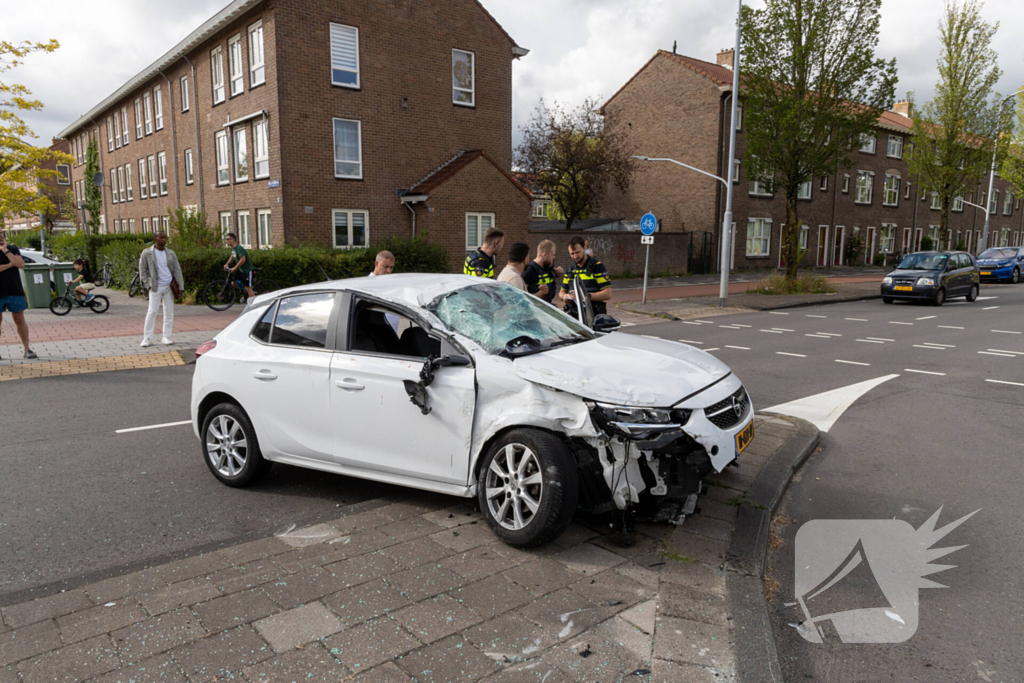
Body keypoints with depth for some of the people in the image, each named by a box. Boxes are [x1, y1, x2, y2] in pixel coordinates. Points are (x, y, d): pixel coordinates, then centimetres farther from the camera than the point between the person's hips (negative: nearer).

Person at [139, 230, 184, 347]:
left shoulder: (170, 253, 8)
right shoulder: (147, 253, 0)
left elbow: (177, 270, 8)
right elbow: (142, 270, 3)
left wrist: (180, 286, 1)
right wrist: (148, 284, -5)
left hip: (169, 286, 3)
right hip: (155, 287, -3)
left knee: (169, 312, 4)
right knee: (152, 311, -4)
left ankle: (166, 337, 12)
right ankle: (147, 338, 3)